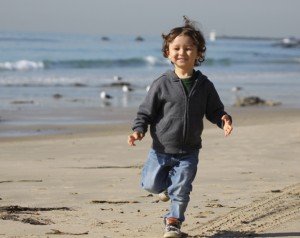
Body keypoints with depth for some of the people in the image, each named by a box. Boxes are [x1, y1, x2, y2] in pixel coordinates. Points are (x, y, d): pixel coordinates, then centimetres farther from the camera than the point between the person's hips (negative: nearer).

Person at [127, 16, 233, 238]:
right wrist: (138, 130, -19)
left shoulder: (204, 85, -4)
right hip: (162, 148, -1)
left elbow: (214, 110, 6)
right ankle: (167, 181, 40)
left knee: (181, 190, 3)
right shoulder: (162, 84, -11)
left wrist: (224, 120, -15)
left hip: (188, 151, 1)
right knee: (151, 184, 7)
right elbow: (146, 111, -5)